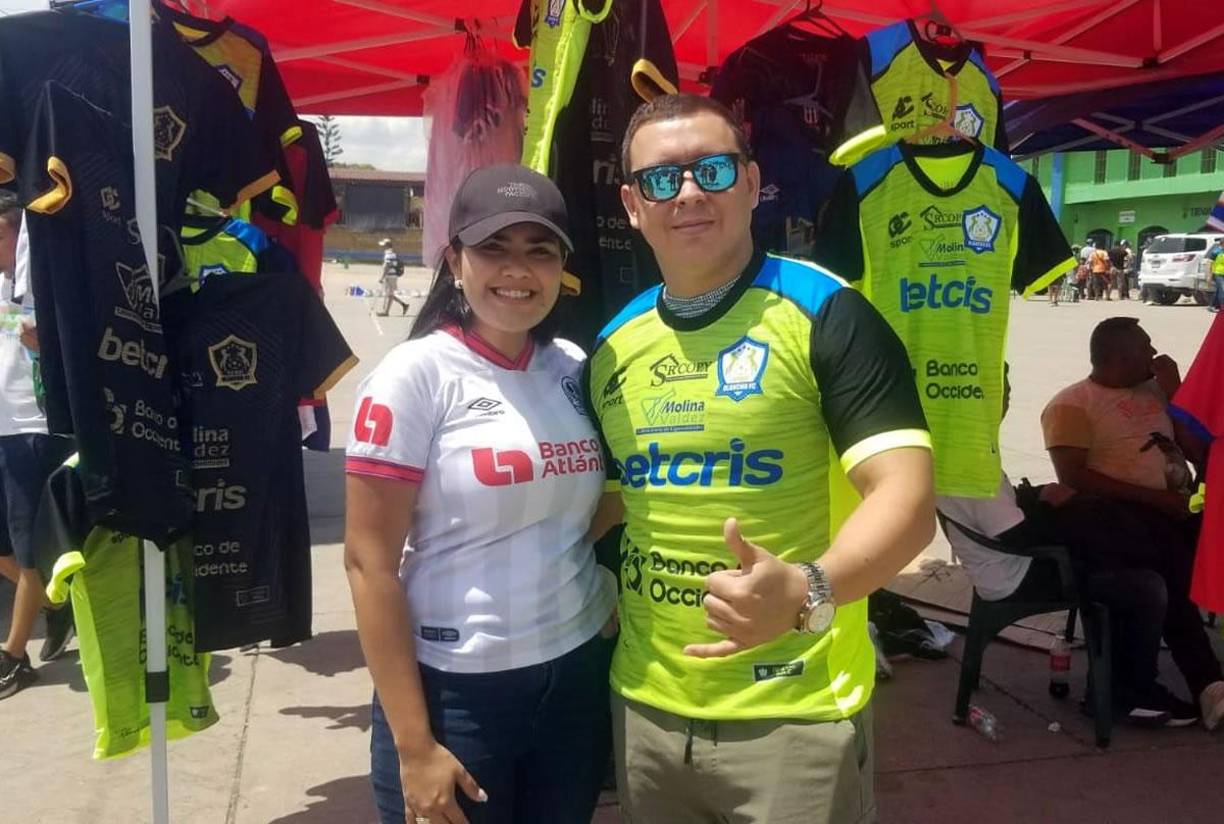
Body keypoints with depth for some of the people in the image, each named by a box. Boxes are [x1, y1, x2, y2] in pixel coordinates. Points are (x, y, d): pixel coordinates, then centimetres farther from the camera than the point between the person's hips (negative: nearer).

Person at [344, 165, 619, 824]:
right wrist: (413, 744, -12)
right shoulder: (417, 375, -11)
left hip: (580, 676, 5)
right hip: (455, 691, -4)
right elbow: (368, 562, -12)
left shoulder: (576, 369, 2)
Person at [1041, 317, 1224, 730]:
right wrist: (1155, 497, -16)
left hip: (1175, 511, 6)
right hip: (1118, 515, -6)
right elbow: (1074, 478, -11)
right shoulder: (1072, 405, 2)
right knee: (1173, 557, -35)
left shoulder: (1153, 392, 23)